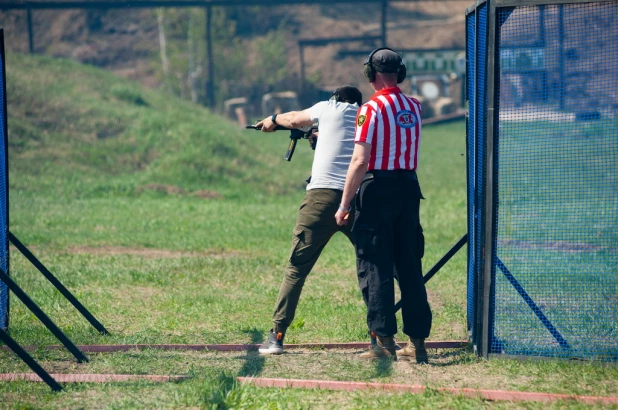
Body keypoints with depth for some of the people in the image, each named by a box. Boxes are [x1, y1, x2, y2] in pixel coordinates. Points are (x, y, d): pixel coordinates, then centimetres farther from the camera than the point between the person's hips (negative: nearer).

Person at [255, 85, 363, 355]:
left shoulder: (329, 108, 12)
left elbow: (295, 119, 29)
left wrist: (274, 119, 49)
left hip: (323, 197, -2)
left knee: (296, 268, 3)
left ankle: (277, 336, -2)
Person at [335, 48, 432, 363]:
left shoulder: (372, 109, -10)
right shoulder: (414, 108, 9)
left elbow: (360, 161, -16)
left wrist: (344, 205, -12)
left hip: (378, 188, -6)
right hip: (409, 187, 6)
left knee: (374, 266, -1)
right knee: (410, 267, 9)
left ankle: (385, 340, -8)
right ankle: (417, 342, 9)